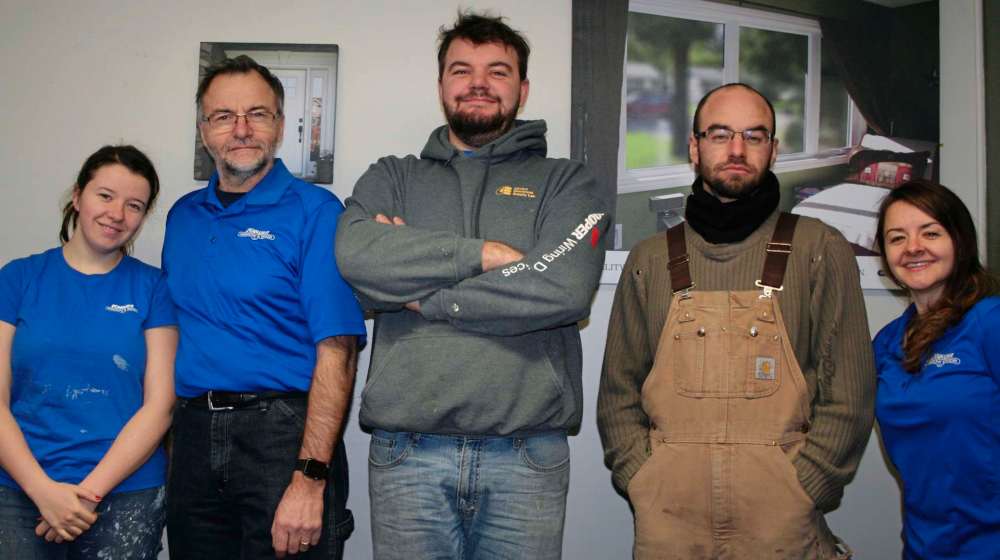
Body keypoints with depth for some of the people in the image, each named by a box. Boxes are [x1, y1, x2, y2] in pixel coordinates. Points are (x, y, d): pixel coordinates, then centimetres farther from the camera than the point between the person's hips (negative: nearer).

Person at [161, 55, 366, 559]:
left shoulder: (315, 212, -7)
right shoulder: (182, 216, 11)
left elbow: (336, 353, -14)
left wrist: (310, 478, -20)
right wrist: (163, 432, 7)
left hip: (283, 434, -5)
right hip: (193, 436, 5)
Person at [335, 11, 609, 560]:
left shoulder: (567, 183, 8)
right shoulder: (392, 179, 13)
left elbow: (563, 288, -11)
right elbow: (356, 254, -9)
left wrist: (421, 295, -6)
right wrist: (484, 253, -11)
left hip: (526, 457, -1)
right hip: (406, 454, 1)